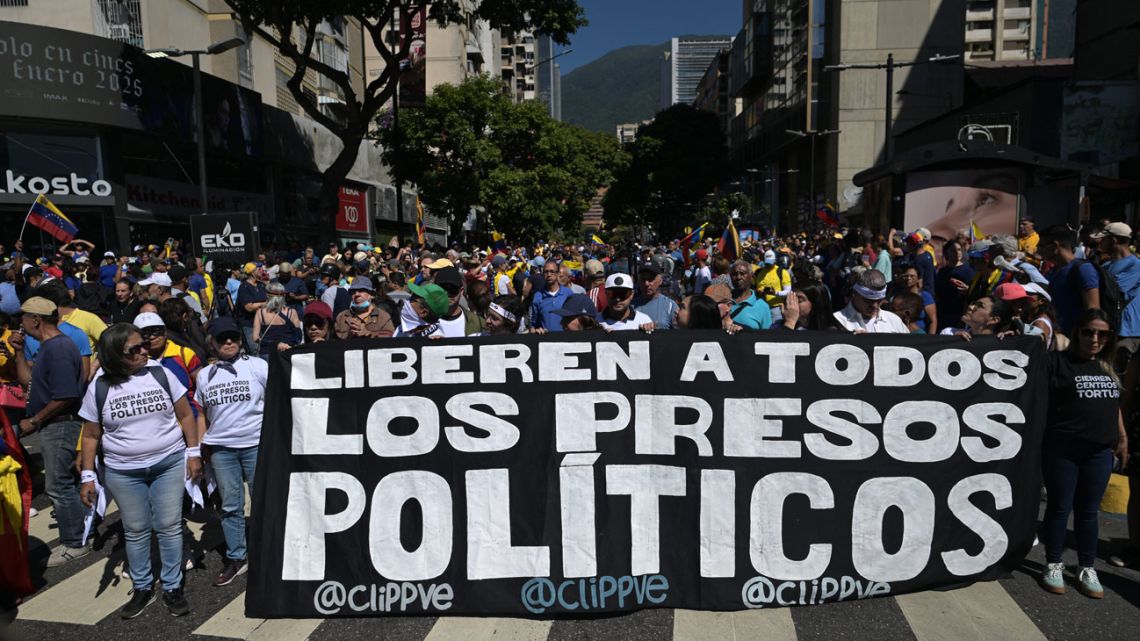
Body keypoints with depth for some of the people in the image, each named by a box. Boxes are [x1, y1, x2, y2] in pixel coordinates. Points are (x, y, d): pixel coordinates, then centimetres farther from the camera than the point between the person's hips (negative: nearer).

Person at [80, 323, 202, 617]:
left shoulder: (161, 374, -5)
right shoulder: (99, 387, -4)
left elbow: (186, 415, 2)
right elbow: (91, 435, 3)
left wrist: (193, 453, -2)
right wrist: (87, 476, -1)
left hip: (169, 463, 0)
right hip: (123, 471, 1)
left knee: (169, 526, 3)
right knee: (135, 530, 10)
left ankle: (172, 588, 17)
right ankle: (142, 588, 27)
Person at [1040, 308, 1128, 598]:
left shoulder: (1108, 367, 12)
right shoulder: (1057, 362, -6)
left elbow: (1115, 405, 21)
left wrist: (1122, 439, 20)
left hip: (1099, 451, 5)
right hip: (1061, 449, -5)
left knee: (1088, 510, 12)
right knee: (1060, 508, 5)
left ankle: (1087, 570, 22)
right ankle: (1053, 565, 17)